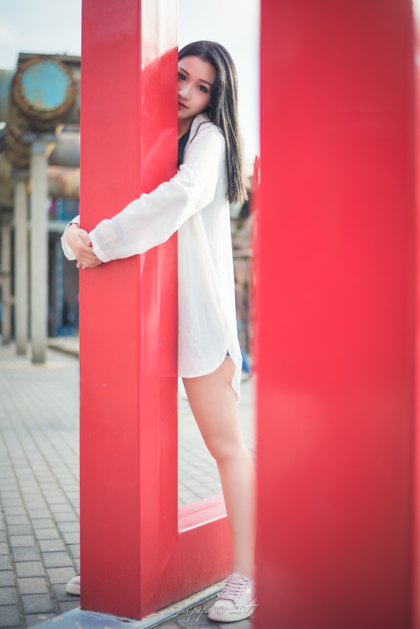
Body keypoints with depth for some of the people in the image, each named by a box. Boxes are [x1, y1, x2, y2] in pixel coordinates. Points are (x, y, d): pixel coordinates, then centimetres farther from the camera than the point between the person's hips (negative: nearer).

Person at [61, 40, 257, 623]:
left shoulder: (209, 139, -1)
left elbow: (184, 194, -23)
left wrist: (103, 242, -22)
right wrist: (75, 234, -13)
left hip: (198, 311, -6)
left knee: (226, 444, -2)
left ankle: (245, 576, 5)